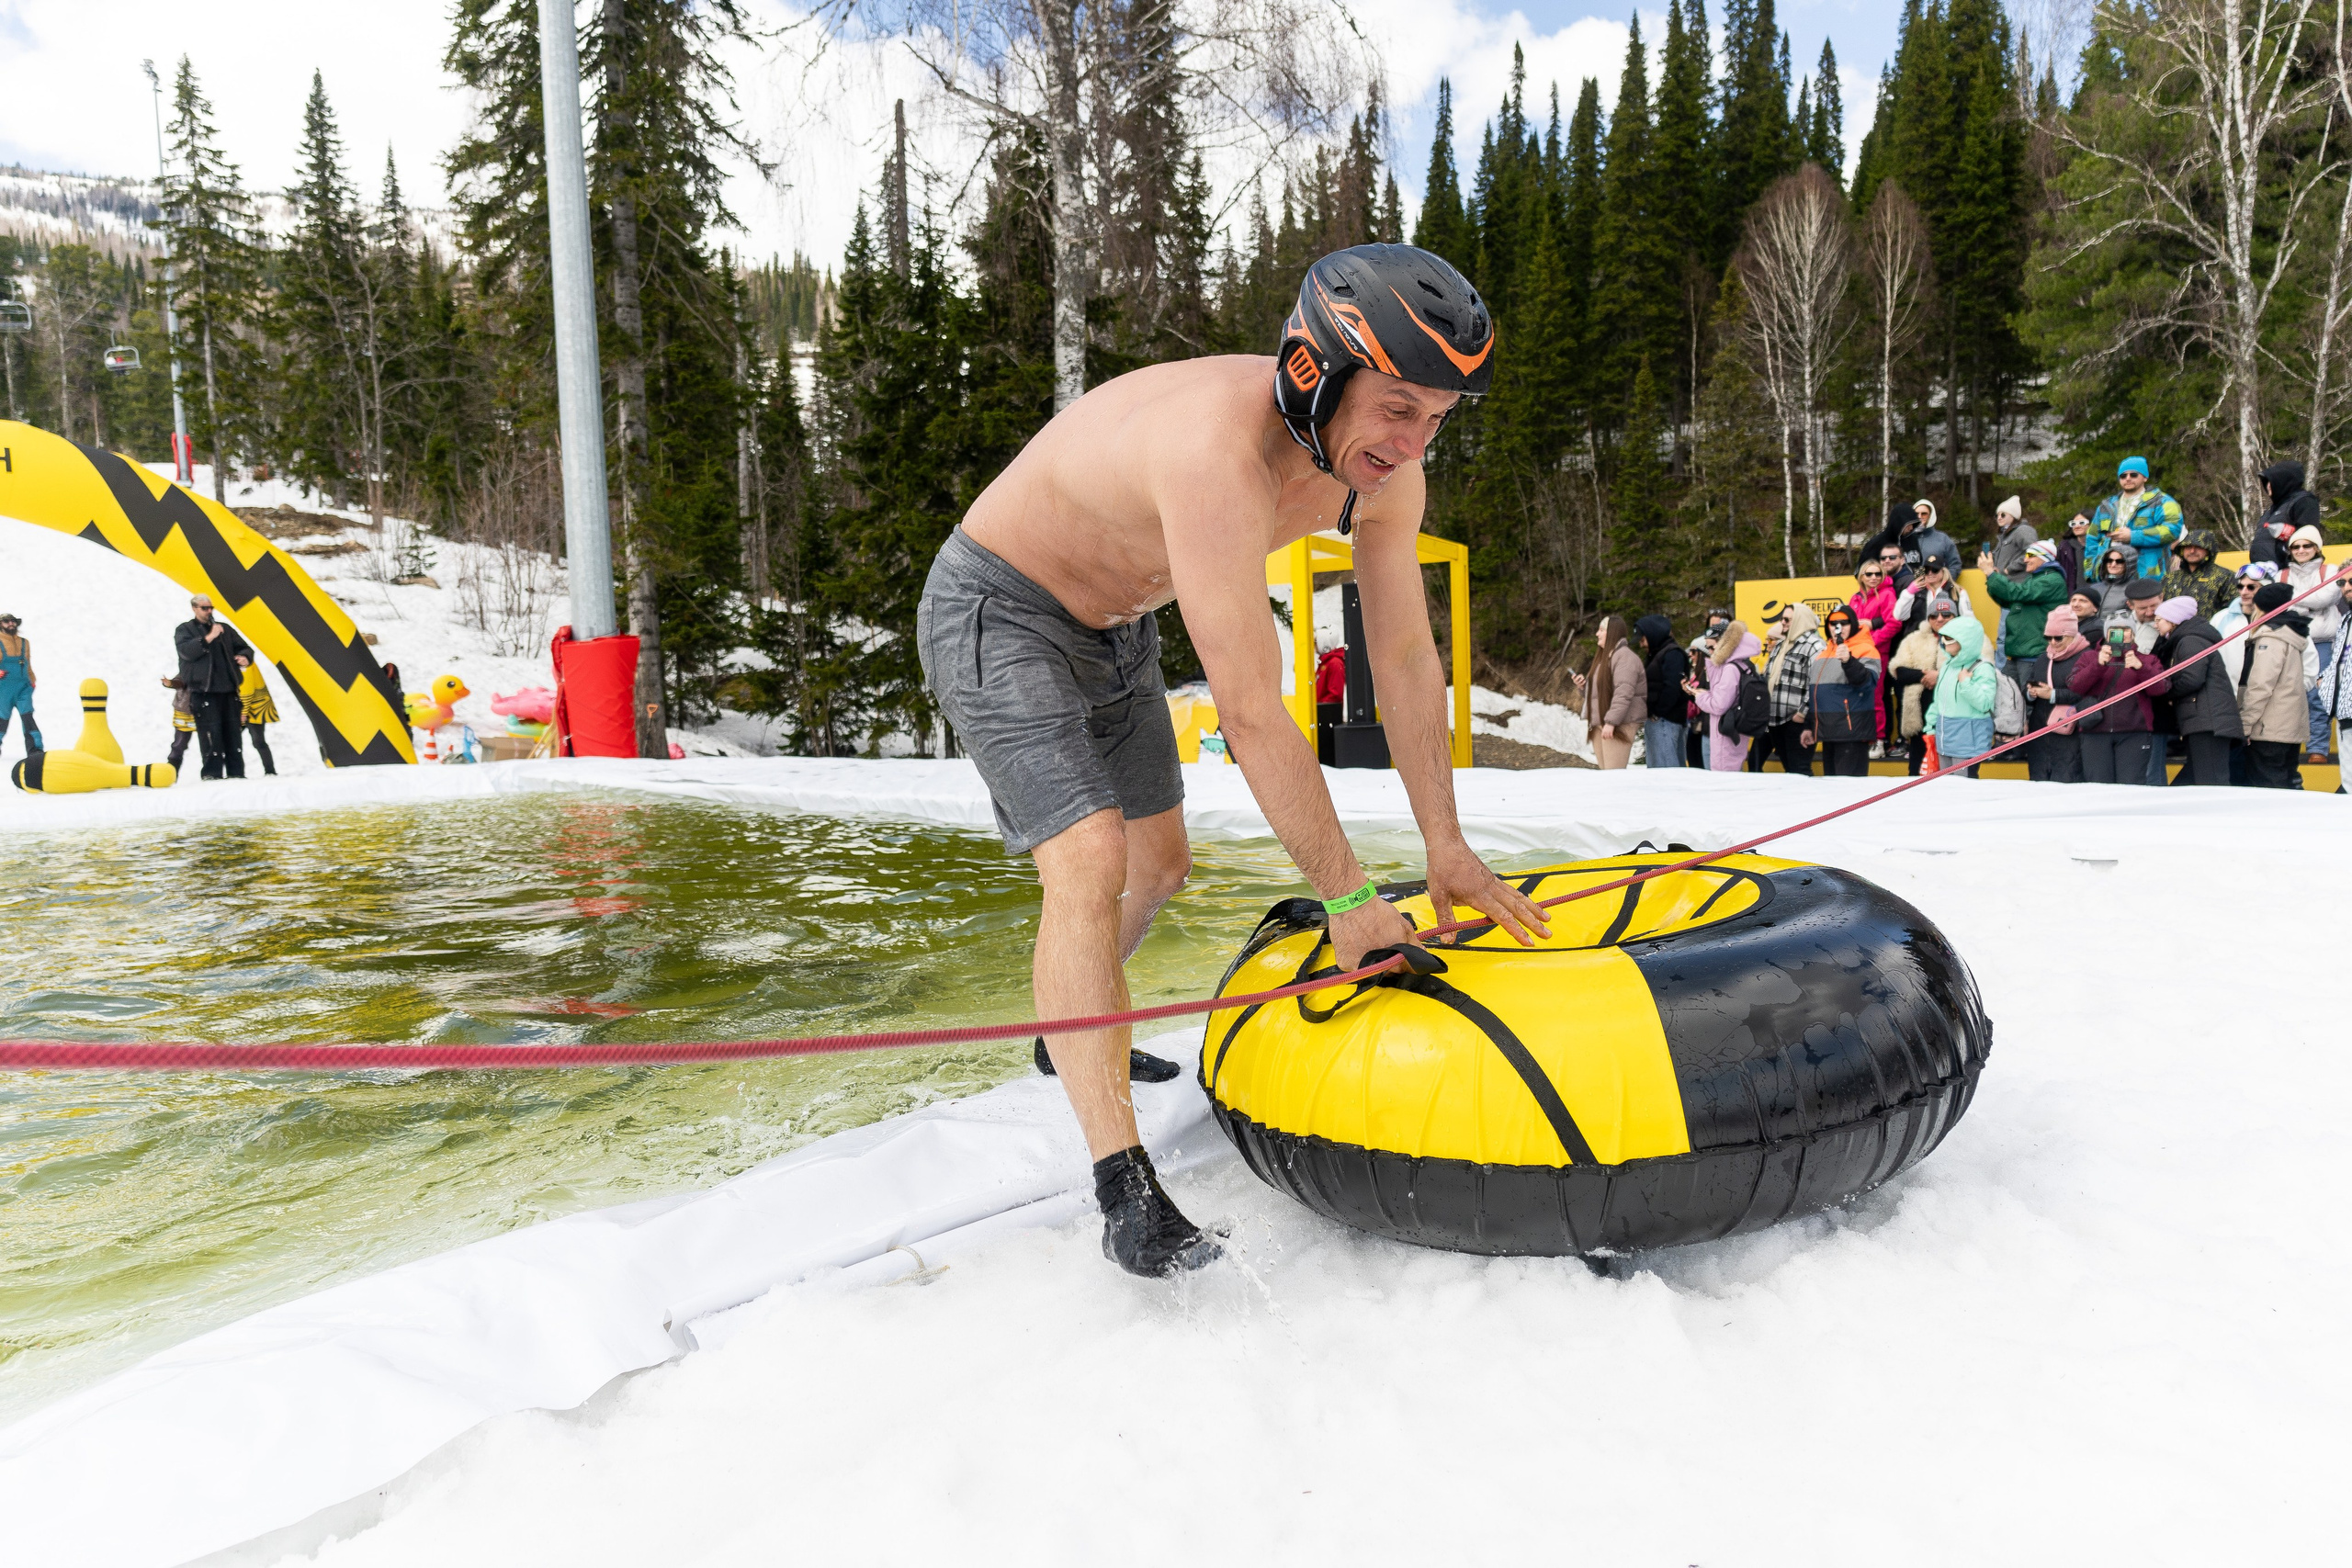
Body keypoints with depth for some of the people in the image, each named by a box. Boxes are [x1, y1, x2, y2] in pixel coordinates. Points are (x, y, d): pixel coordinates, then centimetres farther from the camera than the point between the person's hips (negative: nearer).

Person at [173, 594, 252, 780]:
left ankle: (236, 772, 6)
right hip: (203, 690, -4)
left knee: (232, 731, 3)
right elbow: (186, 650, -9)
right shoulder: (185, 630, 8)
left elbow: (243, 648, 23)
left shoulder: (225, 629, 20)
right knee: (211, 732, -11)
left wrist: (245, 657, 0)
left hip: (228, 689, 4)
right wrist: (209, 638, -17)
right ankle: (212, 773, -9)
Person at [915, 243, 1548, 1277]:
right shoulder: (1222, 452, -40)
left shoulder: (1384, 466, -14)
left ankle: (1077, 1034, 44)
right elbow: (1251, 718, -38)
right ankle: (1123, 1188, -18)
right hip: (996, 616, -8)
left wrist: (1447, 848, -3)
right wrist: (1348, 896, -29)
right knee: (1090, 864, -24)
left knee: (1160, 864, 17)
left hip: (1114, 627, 9)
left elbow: (1406, 656, -4)